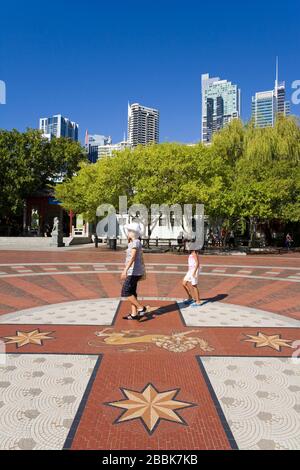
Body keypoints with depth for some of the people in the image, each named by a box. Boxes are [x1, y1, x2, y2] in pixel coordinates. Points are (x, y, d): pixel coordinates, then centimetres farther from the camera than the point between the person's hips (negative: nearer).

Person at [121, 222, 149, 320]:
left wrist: (125, 270, -34)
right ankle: (134, 314, 16)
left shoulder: (135, 242, -15)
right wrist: (142, 272, 28)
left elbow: (132, 257, -27)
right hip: (135, 272, 10)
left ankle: (141, 308, -3)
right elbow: (141, 259, 22)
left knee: (125, 293, -8)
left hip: (134, 272, -10)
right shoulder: (136, 243, 15)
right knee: (131, 293, 12)